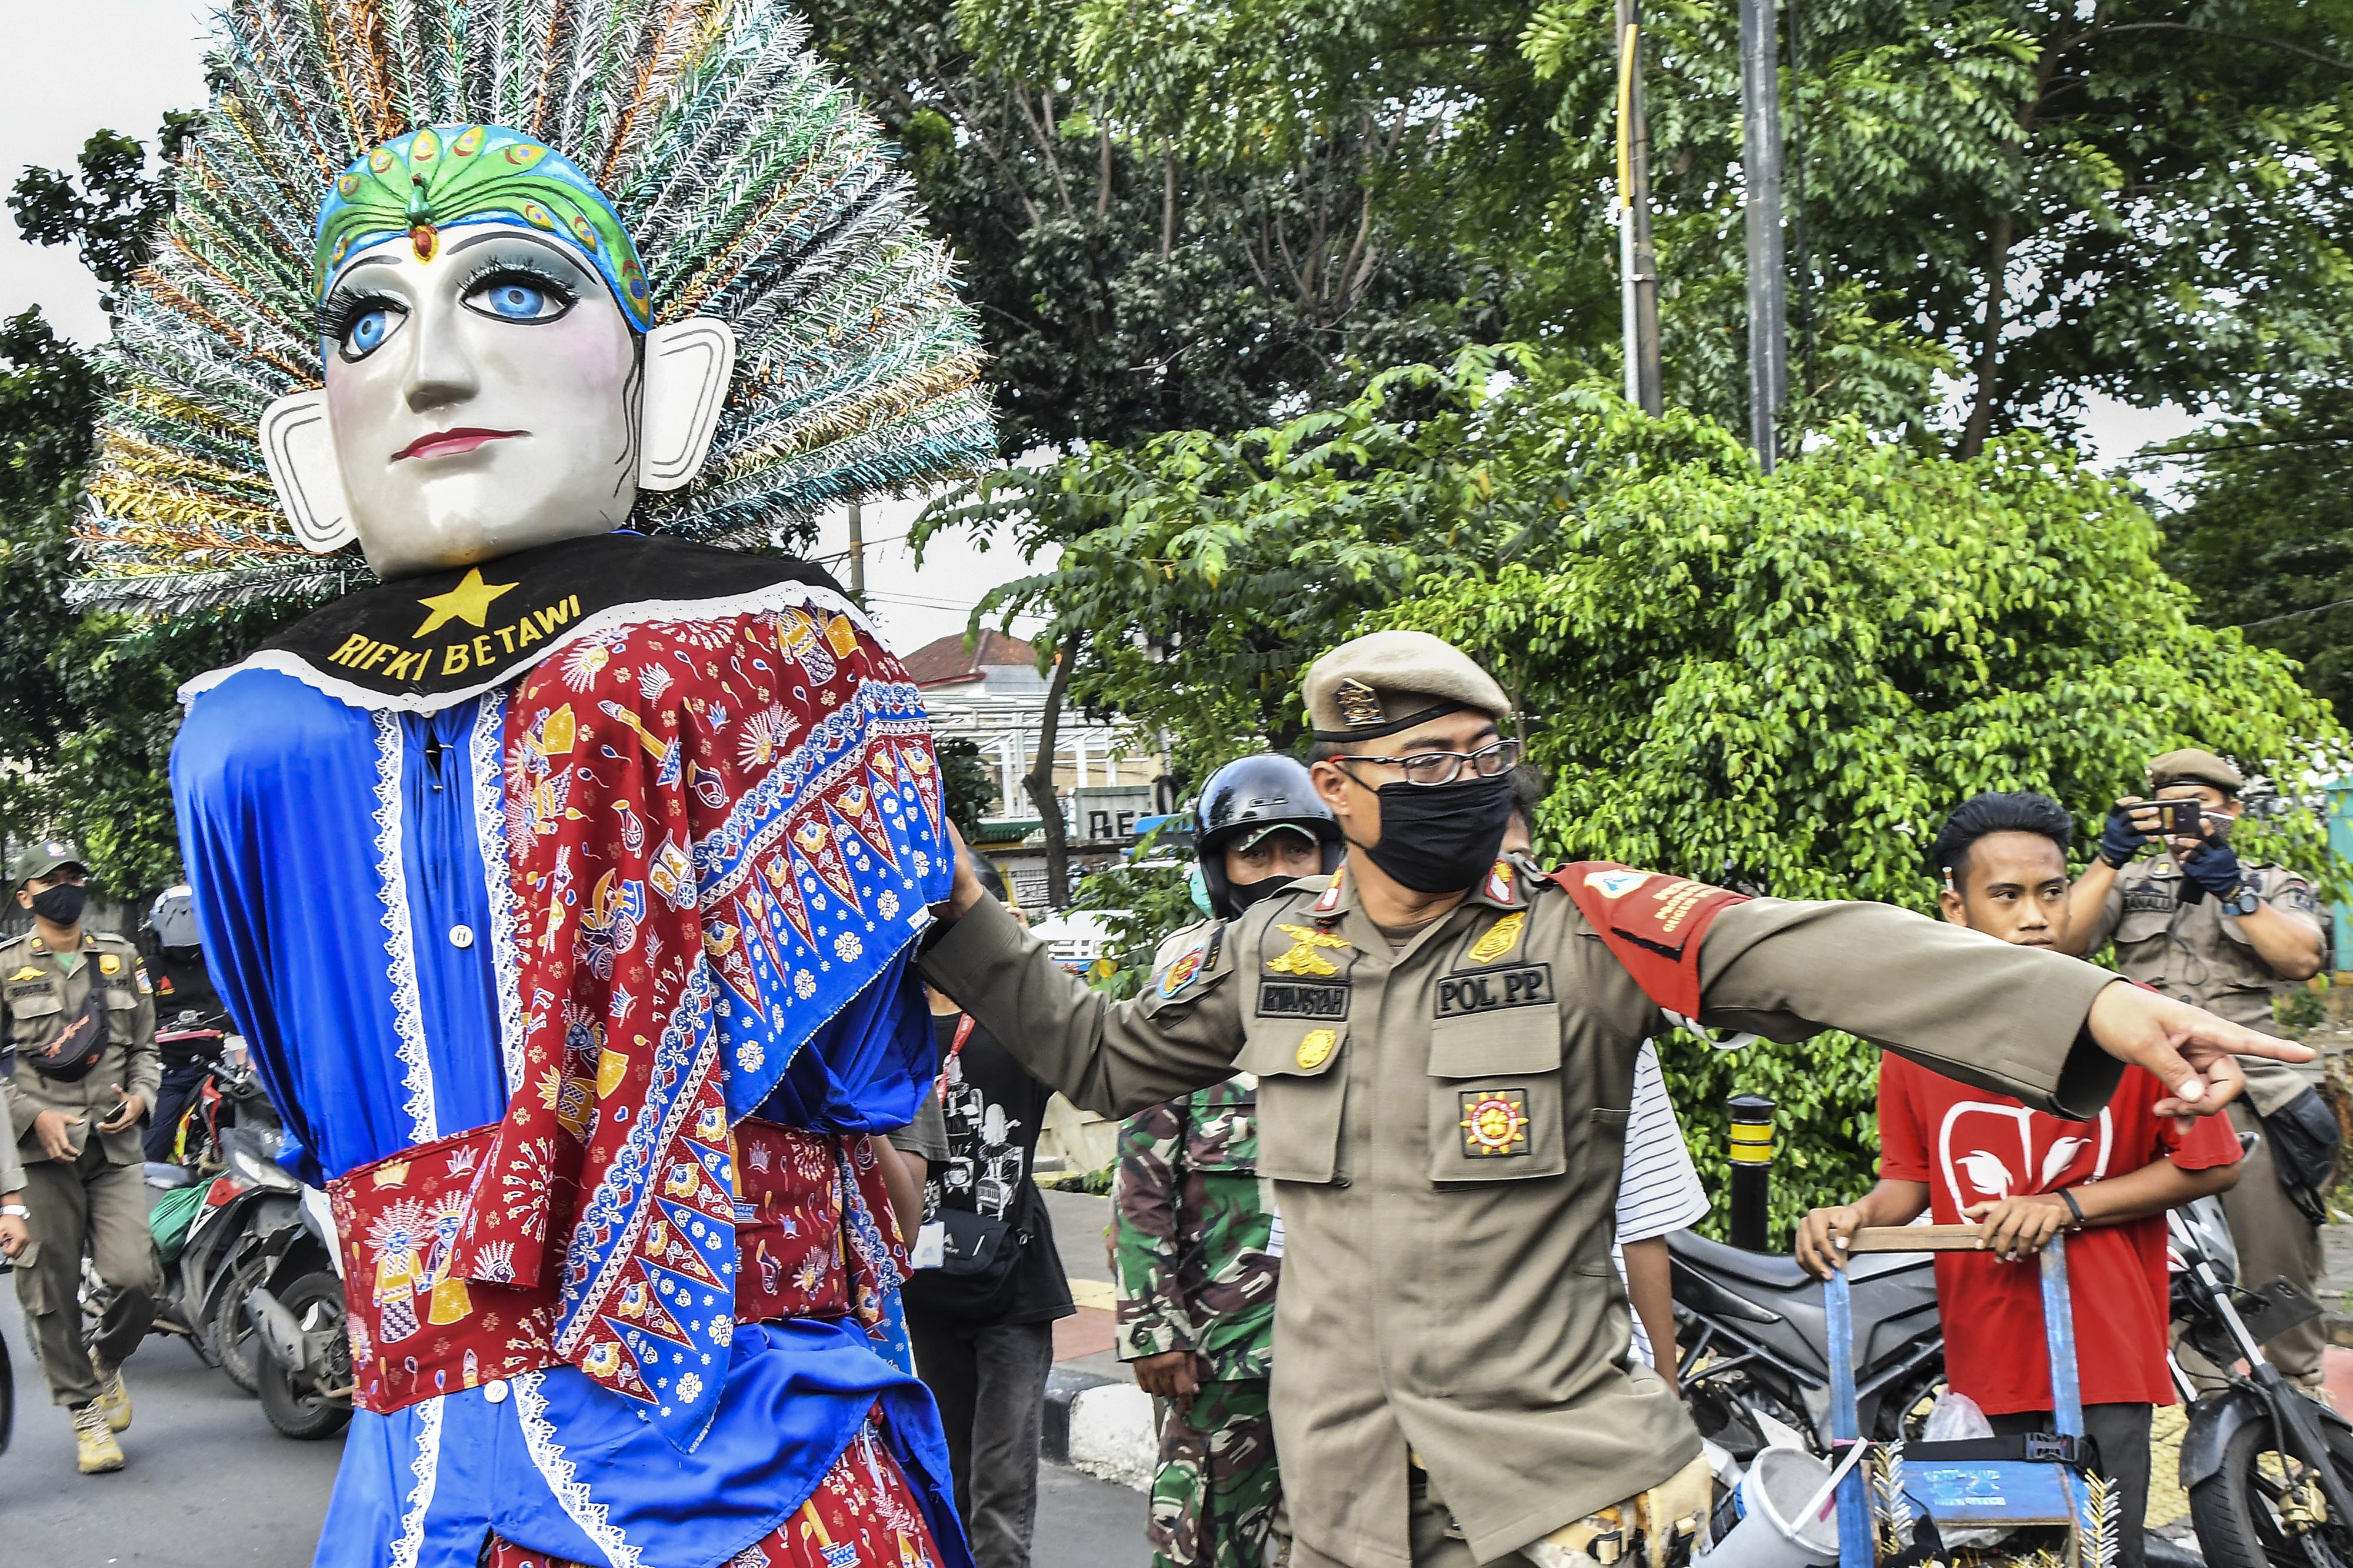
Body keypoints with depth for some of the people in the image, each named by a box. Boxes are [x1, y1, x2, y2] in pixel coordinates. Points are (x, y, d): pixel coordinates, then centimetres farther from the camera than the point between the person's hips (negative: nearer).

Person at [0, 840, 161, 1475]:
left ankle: (106, 1361, 20)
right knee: (52, 1290, -1)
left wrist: (141, 1094, 2)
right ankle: (86, 1411, 12)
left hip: (115, 1144, 2)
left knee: (136, 1278, -10)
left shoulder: (121, 958, 15)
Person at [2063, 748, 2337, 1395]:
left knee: (2280, 1257, -3)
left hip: (2246, 1093, 0)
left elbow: (2301, 959, -3)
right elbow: (2065, 940, 1)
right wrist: (2111, 856, -7)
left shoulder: (2275, 885, 17)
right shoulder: (2132, 882, 18)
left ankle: (2302, 1388, 13)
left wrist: (2228, 887, -12)